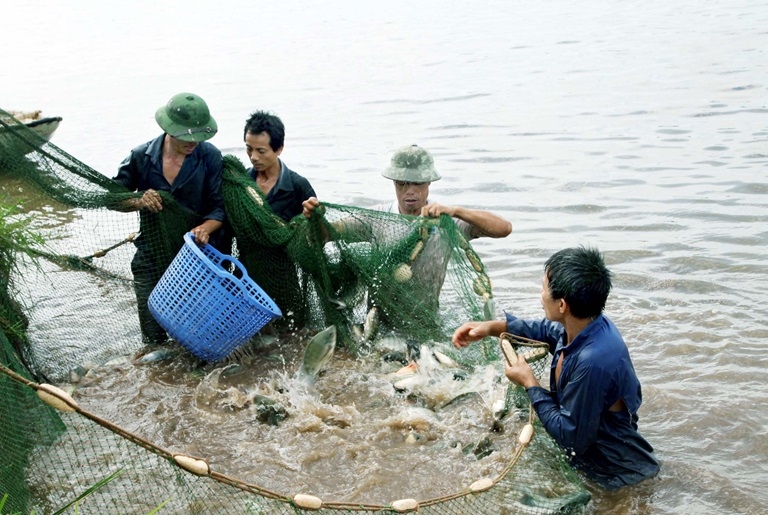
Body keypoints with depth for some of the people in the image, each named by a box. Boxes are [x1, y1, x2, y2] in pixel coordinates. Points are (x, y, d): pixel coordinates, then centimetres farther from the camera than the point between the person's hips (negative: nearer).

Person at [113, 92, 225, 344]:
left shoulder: (210, 157, -8)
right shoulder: (141, 157, -4)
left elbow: (220, 207, -7)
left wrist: (205, 228, -28)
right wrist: (138, 202, -16)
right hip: (152, 257, 1)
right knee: (153, 338, 6)